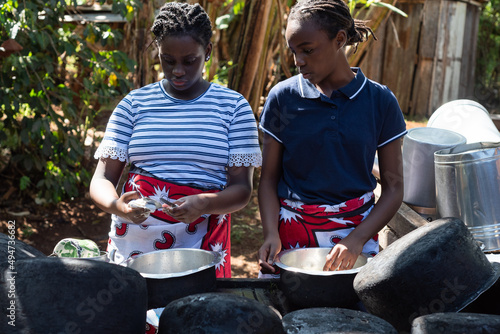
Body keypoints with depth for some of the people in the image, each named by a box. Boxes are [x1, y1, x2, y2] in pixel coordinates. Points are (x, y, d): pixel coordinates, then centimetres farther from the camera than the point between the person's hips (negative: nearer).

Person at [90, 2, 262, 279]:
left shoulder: (233, 107, 2)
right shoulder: (134, 104, 5)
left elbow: (242, 188, -1)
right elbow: (102, 180, 2)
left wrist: (203, 205, -22)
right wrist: (116, 205, -21)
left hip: (200, 243, -1)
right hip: (132, 244, 1)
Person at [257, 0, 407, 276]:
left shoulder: (380, 100, -3)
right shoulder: (282, 97, -2)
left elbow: (393, 188, 0)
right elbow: (269, 179, 3)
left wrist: (357, 240, -13)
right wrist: (271, 234, -12)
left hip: (358, 230, 0)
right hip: (293, 232, 0)